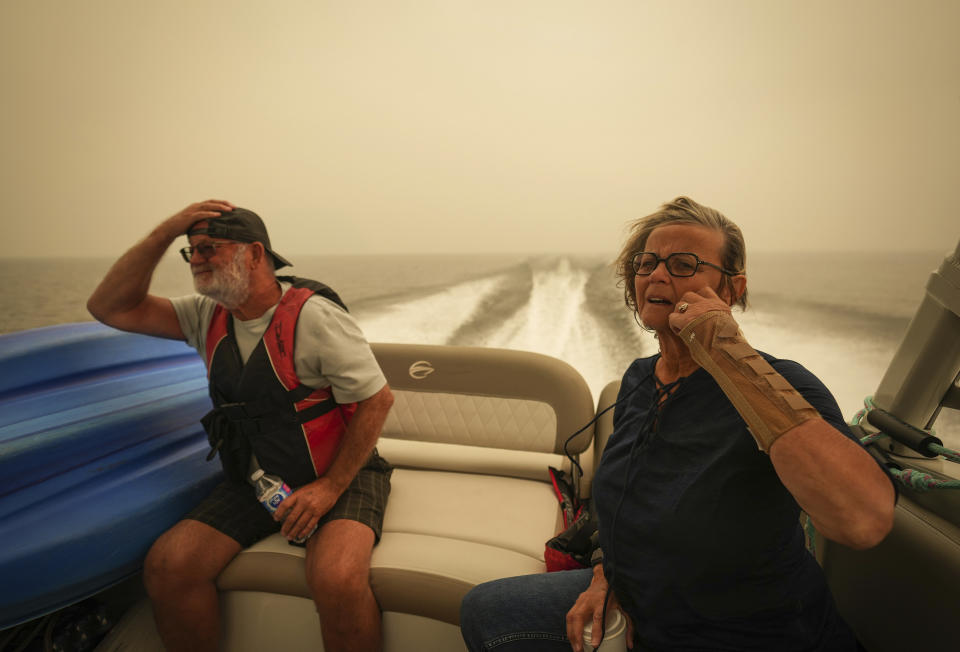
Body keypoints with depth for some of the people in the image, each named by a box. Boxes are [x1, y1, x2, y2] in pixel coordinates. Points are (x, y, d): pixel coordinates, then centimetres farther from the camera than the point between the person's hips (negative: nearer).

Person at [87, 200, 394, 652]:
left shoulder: (314, 316, -17)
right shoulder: (209, 316, 4)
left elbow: (377, 399, -15)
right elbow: (110, 308, 0)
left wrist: (329, 488, -17)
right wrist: (164, 234, -11)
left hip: (337, 475, -5)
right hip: (255, 480, 6)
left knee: (337, 580, -31)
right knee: (167, 565, -13)